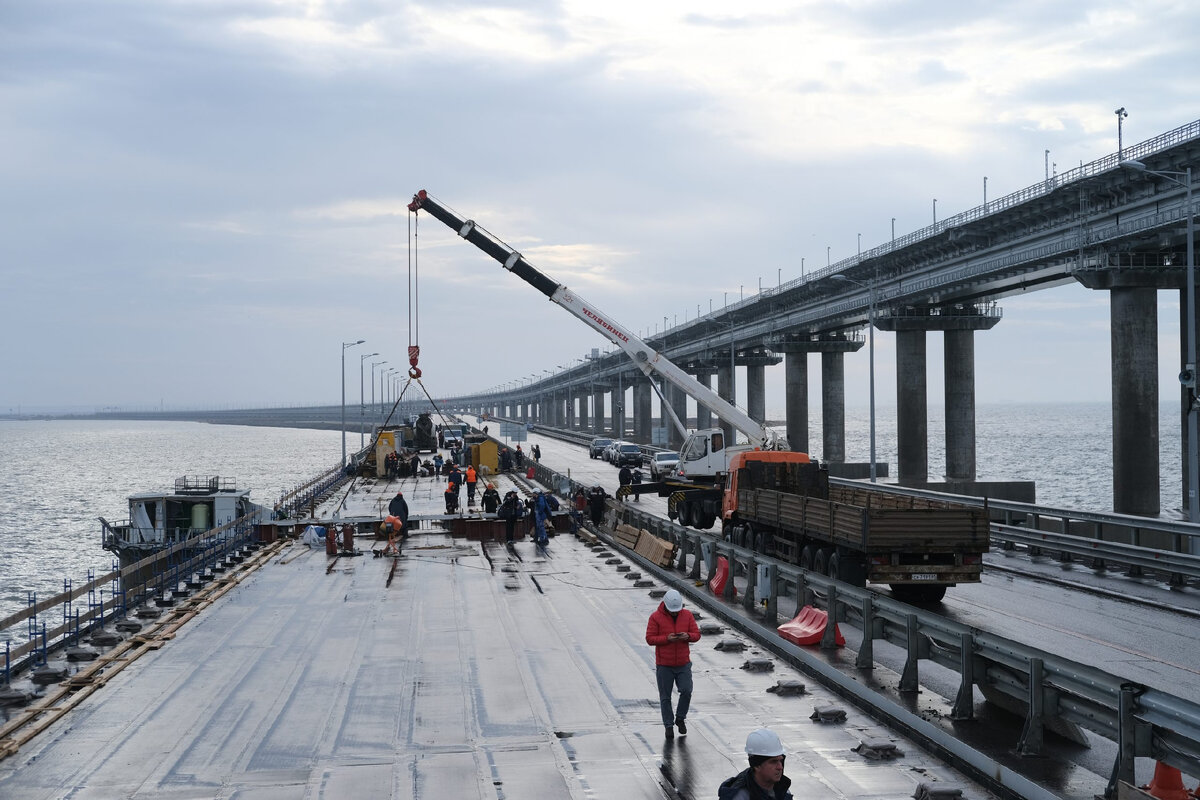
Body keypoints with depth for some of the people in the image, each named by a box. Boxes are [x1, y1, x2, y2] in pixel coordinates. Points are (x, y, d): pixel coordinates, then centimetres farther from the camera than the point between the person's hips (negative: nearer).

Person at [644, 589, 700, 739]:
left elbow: (697, 634, 5)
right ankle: (669, 726, 16)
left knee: (686, 691, -10)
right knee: (665, 697, 3)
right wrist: (667, 638, -22)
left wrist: (687, 636, -17)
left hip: (683, 664, 2)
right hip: (664, 665, -2)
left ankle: (680, 718, 14)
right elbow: (650, 638, -8)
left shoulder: (687, 615, 2)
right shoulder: (656, 617, -7)